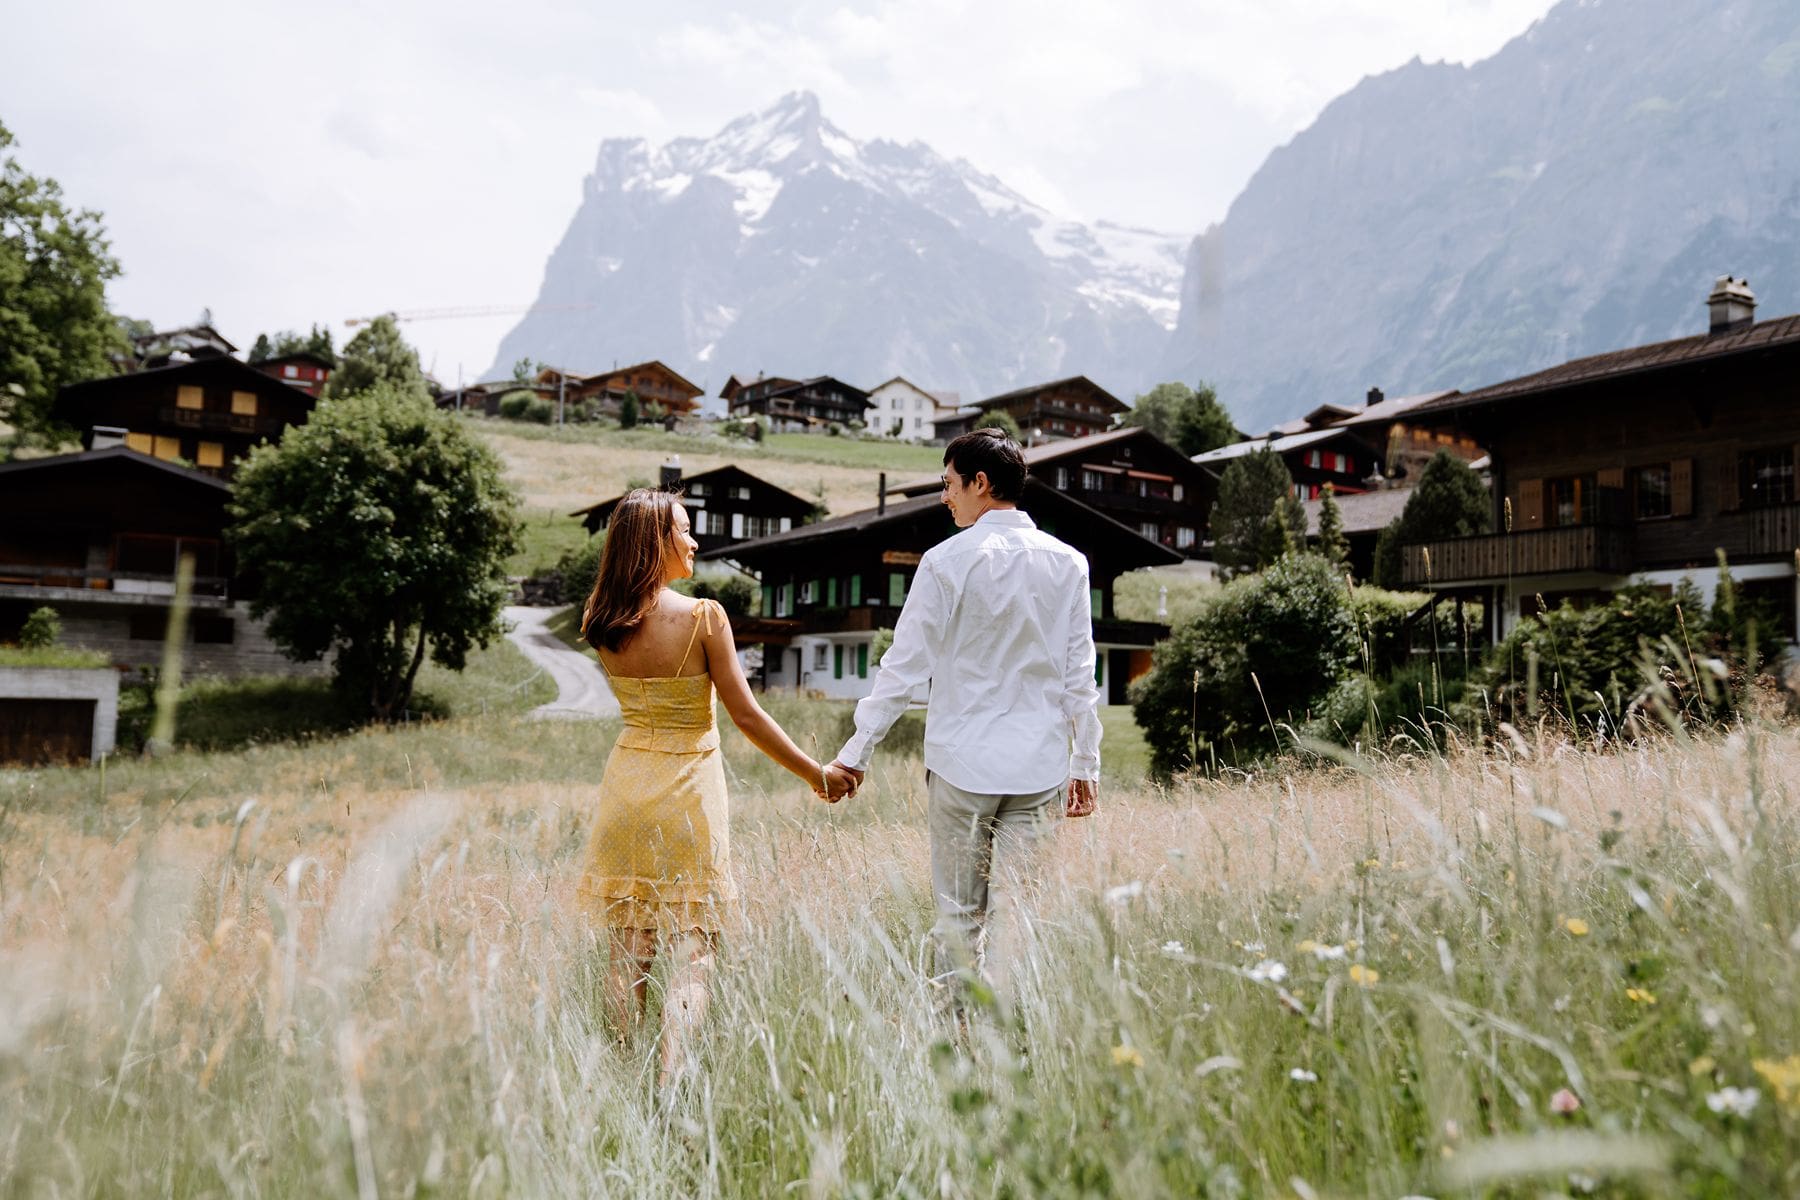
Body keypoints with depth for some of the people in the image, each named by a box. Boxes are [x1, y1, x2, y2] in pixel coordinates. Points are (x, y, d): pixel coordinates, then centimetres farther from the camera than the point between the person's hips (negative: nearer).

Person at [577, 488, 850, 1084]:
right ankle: (671, 1080, -2)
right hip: (688, 788, -5)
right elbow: (746, 715, -12)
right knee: (691, 950, 4)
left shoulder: (601, 624, -1)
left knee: (627, 947, 15)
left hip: (627, 780, 5)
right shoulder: (703, 616, -15)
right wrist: (817, 774, -3)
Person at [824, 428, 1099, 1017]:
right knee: (1013, 909, 8)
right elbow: (1080, 675, 7)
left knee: (958, 912, 9)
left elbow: (903, 667, -6)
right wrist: (1086, 763, 14)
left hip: (962, 764, -3)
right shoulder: (1067, 563, 4)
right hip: (1038, 766, 3)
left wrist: (854, 752, 1)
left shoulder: (947, 561, -7)